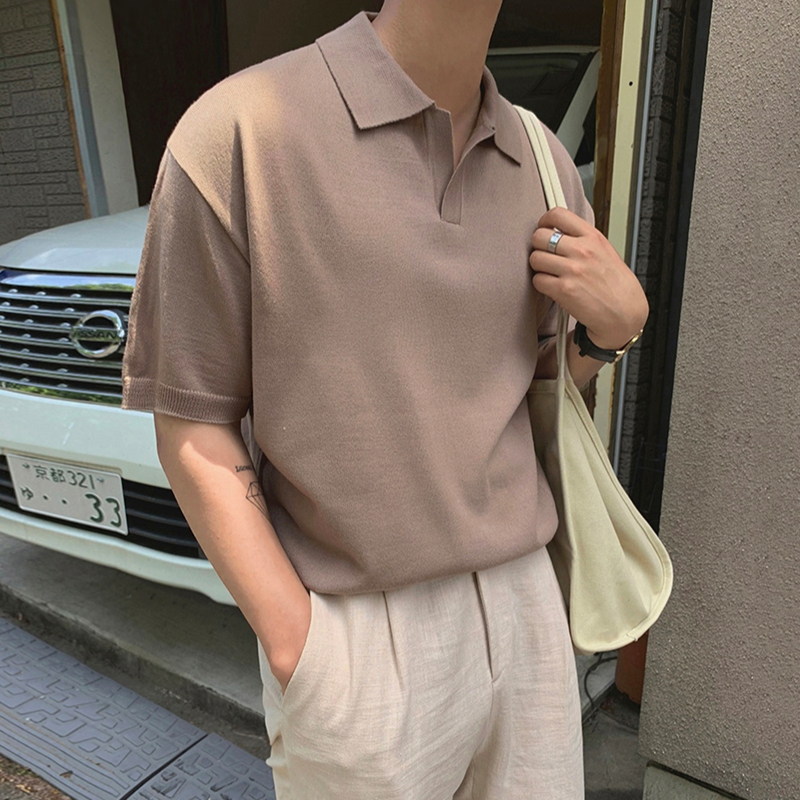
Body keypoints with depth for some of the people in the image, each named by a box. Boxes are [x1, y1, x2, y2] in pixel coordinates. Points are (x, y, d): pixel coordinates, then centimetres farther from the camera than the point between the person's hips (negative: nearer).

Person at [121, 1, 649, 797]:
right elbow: (192, 427, -10)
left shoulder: (541, 161, 3)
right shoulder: (239, 131, -14)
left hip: (523, 606, 6)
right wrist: (299, 652, -14)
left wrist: (619, 320, -7)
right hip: (358, 643, -5)